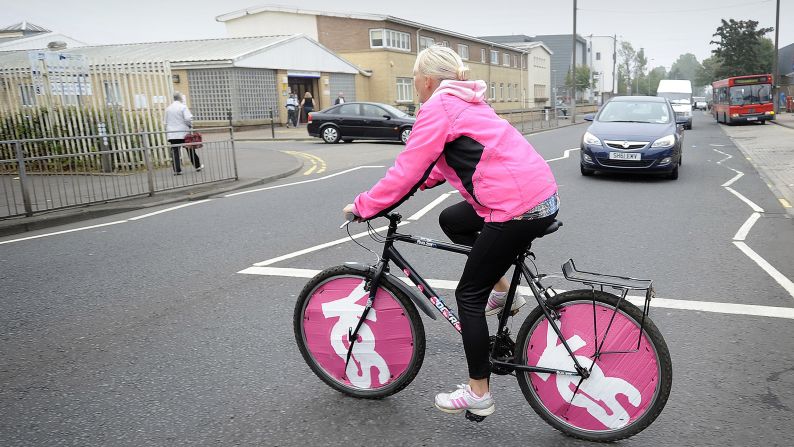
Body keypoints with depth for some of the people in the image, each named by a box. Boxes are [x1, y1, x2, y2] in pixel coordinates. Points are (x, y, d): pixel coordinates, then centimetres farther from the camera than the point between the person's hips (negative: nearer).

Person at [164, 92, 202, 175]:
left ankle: (177, 170, -5)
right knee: (190, 150, 8)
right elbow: (188, 118, -17)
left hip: (172, 135, 4)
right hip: (183, 133, -4)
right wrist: (190, 126, 0)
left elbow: (165, 122, 15)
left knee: (175, 152, 1)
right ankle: (197, 166, 18)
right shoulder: (183, 107, -7)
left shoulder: (168, 108, 10)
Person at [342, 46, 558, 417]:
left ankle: (478, 394, 14)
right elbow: (436, 167, 26)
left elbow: (407, 170, -12)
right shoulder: (466, 104, 21)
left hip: (519, 209, -10)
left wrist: (362, 206, -1)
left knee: (468, 295, 3)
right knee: (451, 219, 26)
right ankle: (501, 290, 25)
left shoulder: (437, 108, -8)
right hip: (542, 195, 10)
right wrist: (387, 196, 21)